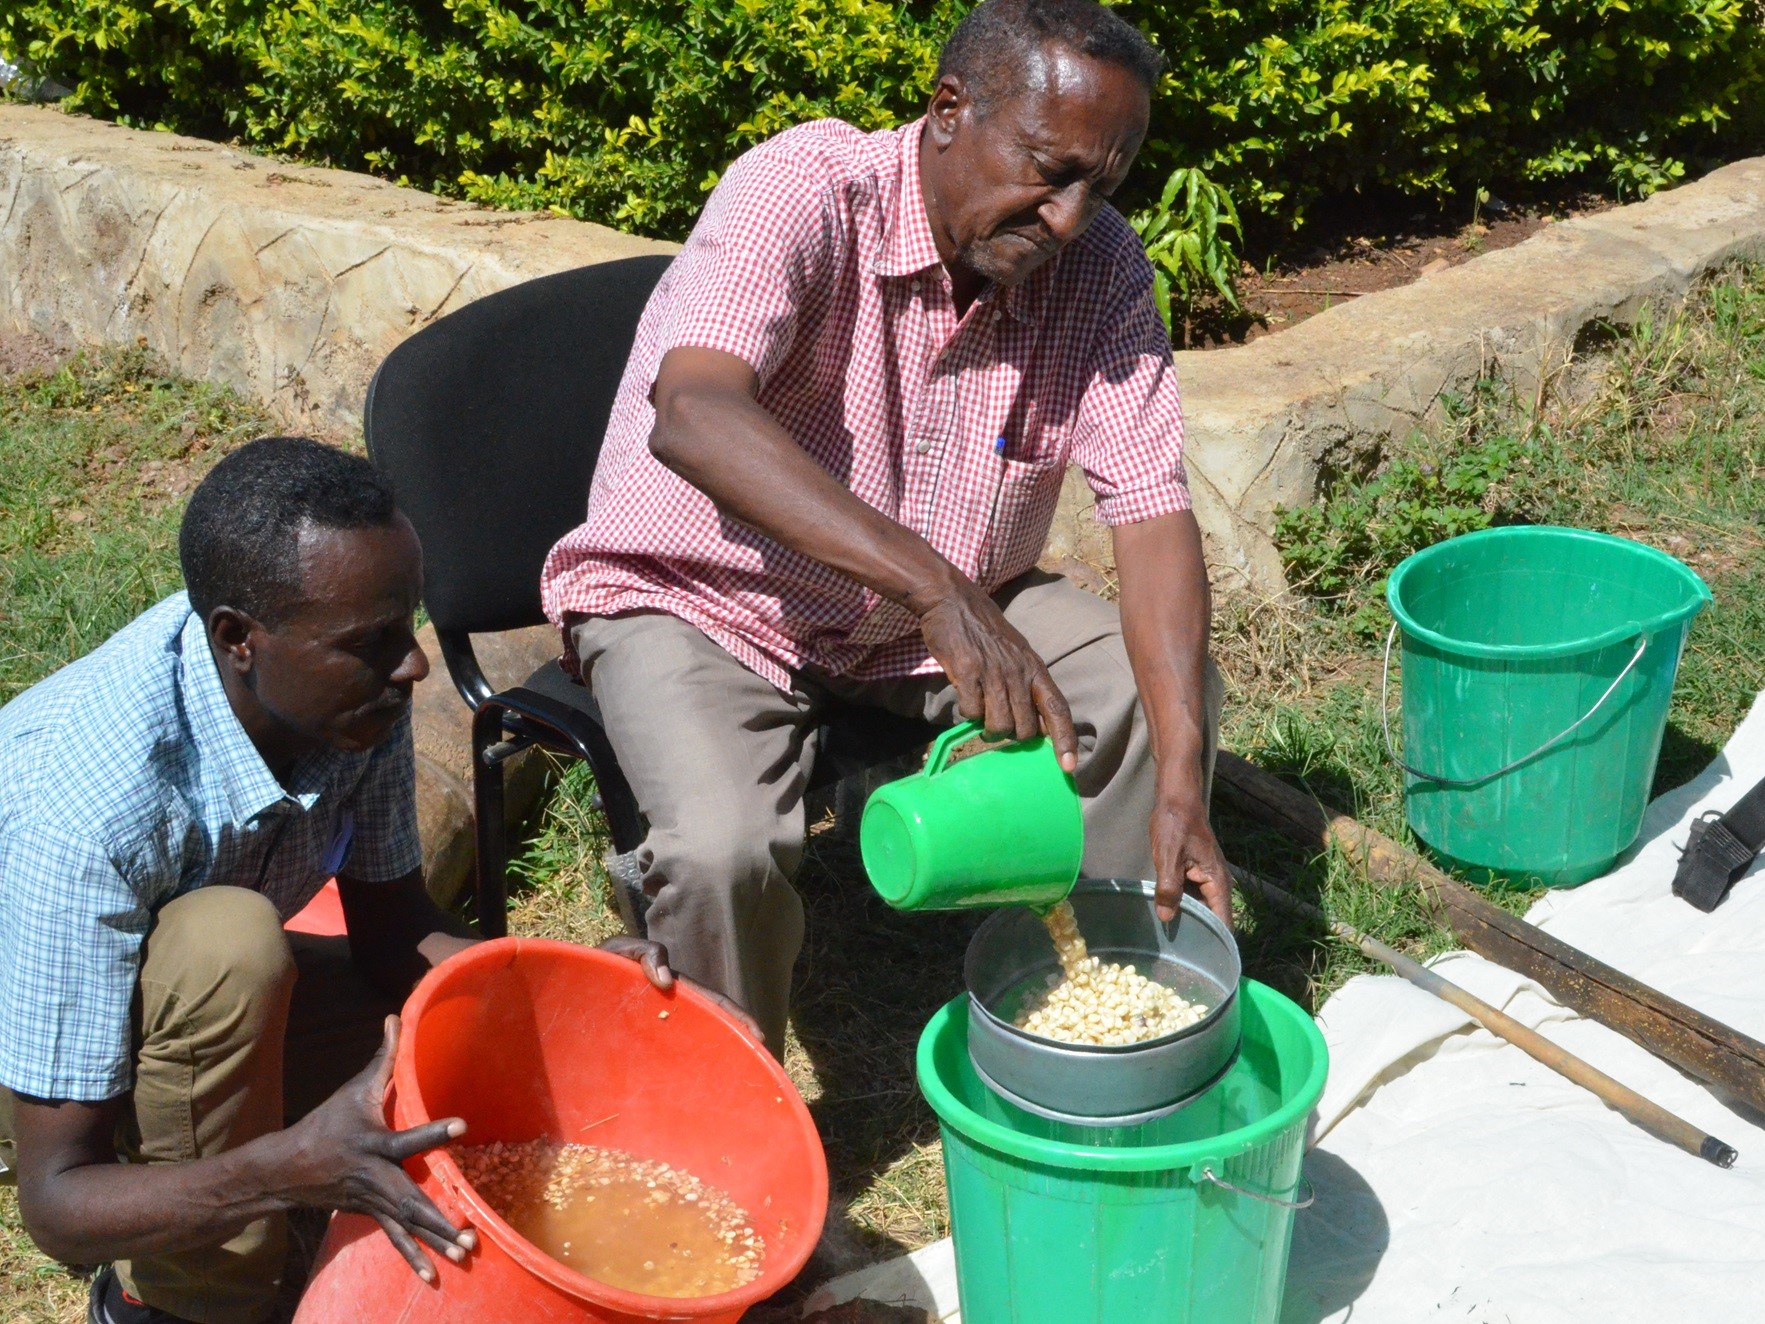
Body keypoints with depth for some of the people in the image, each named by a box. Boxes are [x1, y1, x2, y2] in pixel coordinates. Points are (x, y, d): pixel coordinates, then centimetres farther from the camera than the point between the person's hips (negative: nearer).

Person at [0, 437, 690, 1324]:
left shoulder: (349, 688, -21)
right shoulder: (86, 812, -39)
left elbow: (392, 935, -5)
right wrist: (292, 1170, -49)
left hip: (200, 996, 6)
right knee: (231, 943, -36)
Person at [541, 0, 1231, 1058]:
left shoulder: (1100, 267, -10)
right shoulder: (806, 190, -25)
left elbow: (1152, 513, -14)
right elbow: (692, 415, -42)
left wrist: (1180, 788, -27)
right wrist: (934, 586, -53)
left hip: (943, 606, 5)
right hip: (703, 600, -5)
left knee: (1175, 685, -12)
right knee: (726, 849, -31)